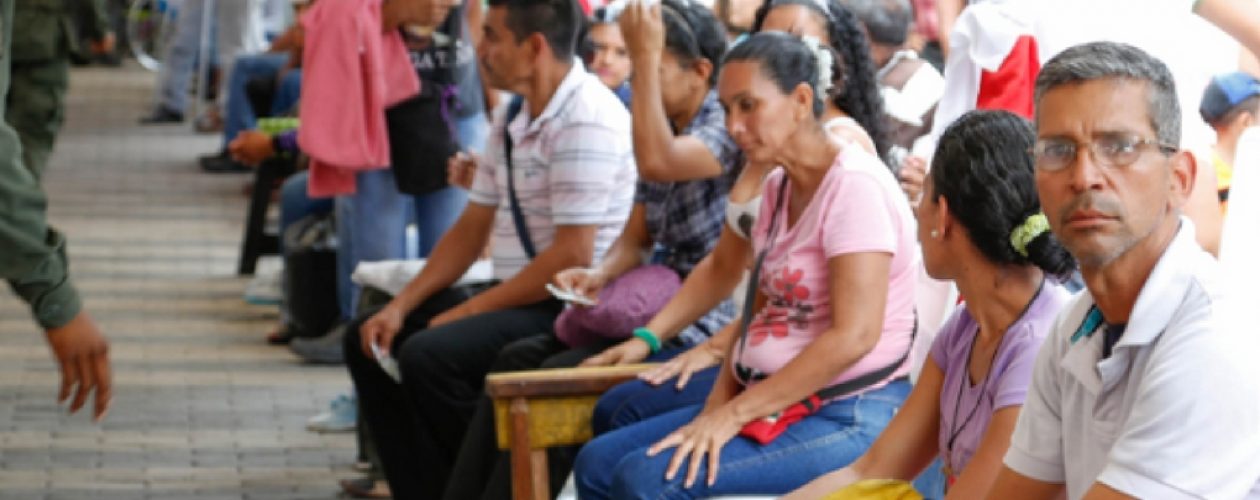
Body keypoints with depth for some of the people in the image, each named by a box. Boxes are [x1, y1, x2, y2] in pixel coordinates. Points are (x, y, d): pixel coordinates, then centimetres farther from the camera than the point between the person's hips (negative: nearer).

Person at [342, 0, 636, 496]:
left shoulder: (586, 120, -18)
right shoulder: (515, 122, 12)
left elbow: (572, 257, -22)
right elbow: (470, 230, 17)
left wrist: (468, 311, -16)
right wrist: (402, 306, 5)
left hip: (572, 307, -10)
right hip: (516, 297, 10)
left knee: (429, 354, -27)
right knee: (368, 339, 7)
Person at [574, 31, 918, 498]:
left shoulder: (854, 185, -16)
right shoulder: (778, 187, 13)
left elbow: (853, 336, -23)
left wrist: (735, 413, -20)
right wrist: (718, 406, 1)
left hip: (847, 417, -9)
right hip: (773, 403, 9)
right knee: (597, 462, -1)